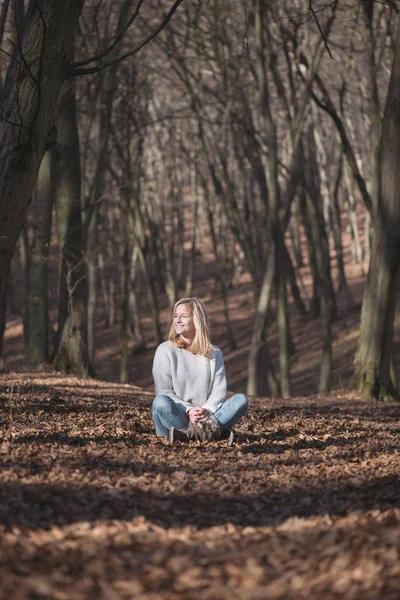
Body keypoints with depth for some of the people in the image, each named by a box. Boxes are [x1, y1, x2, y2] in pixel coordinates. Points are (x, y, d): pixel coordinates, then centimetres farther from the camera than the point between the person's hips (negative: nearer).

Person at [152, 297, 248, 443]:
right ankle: (215, 432, -37)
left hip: (206, 416, 3)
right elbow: (164, 391, -4)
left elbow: (219, 390, 2)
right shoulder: (165, 350, 4)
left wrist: (207, 410, -19)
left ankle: (189, 433, -37)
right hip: (175, 418, -3)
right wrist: (188, 410, -20)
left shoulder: (214, 353, 12)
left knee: (240, 400, -21)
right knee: (160, 402, -34)